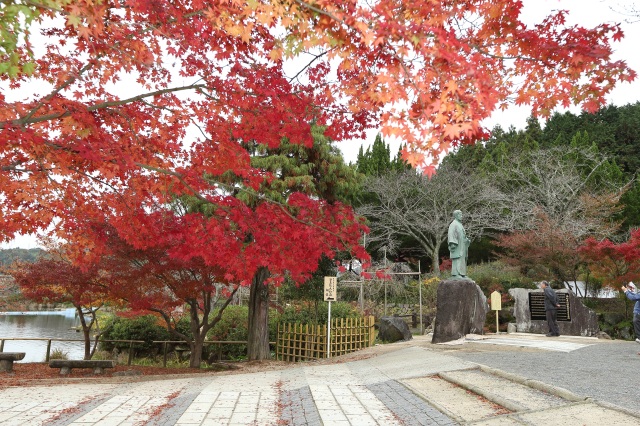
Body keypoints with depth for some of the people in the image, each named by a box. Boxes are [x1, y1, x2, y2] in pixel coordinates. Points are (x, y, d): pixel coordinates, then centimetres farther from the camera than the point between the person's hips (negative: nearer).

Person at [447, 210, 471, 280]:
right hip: (456, 246, -10)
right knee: (457, 259, -13)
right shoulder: (453, 224, -10)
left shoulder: (460, 224, 20)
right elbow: (451, 234, -19)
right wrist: (452, 243, -29)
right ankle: (455, 275, -15)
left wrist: (467, 240, 14)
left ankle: (462, 274, 9)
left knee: (462, 260, 7)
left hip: (461, 246, 10)